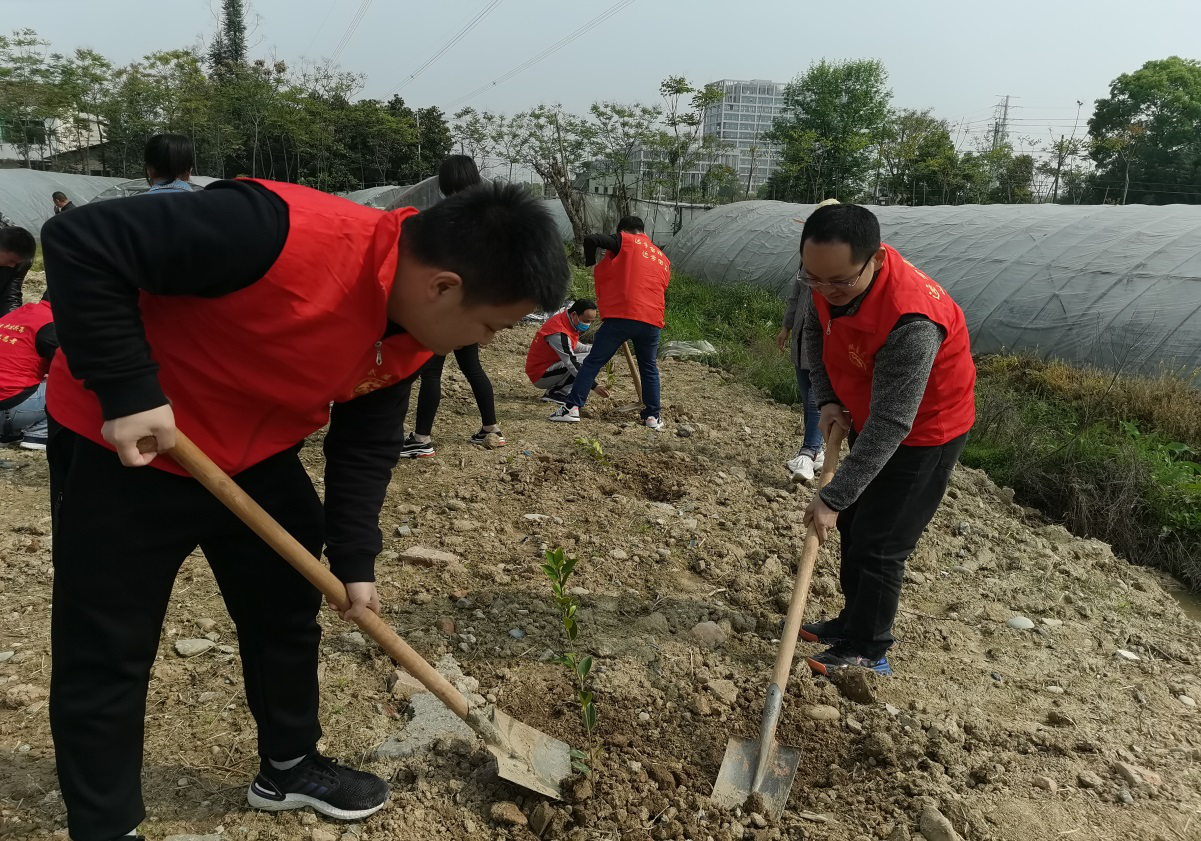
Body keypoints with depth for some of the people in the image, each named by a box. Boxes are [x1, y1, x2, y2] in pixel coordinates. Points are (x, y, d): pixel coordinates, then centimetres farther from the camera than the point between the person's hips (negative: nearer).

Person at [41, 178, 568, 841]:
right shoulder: (284, 235, -36)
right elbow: (80, 244, -30)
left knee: (288, 609, 16)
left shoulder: (413, 335, -9)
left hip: (255, 455, 7)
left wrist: (354, 562, -1)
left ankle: (288, 768, 38)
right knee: (106, 655, 3)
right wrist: (128, 389, -31)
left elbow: (366, 443, 3)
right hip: (127, 442, -7)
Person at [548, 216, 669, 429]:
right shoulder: (663, 259, 22)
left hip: (621, 316, -4)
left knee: (593, 362, 3)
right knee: (649, 368, 19)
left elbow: (590, 239, -7)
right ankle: (653, 416, 17)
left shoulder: (626, 241, 5)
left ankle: (572, 407, -1)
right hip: (652, 321, 4)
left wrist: (590, 262, 12)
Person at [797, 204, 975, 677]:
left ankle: (866, 652, 16)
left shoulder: (912, 323, -40)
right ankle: (855, 621, 37)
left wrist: (834, 497, -32)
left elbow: (889, 426, -36)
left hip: (923, 432, -8)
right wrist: (827, 399, -7)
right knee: (854, 527, 19)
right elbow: (815, 330, 5)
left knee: (878, 546, -2)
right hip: (868, 417, 8)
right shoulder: (830, 276, -17)